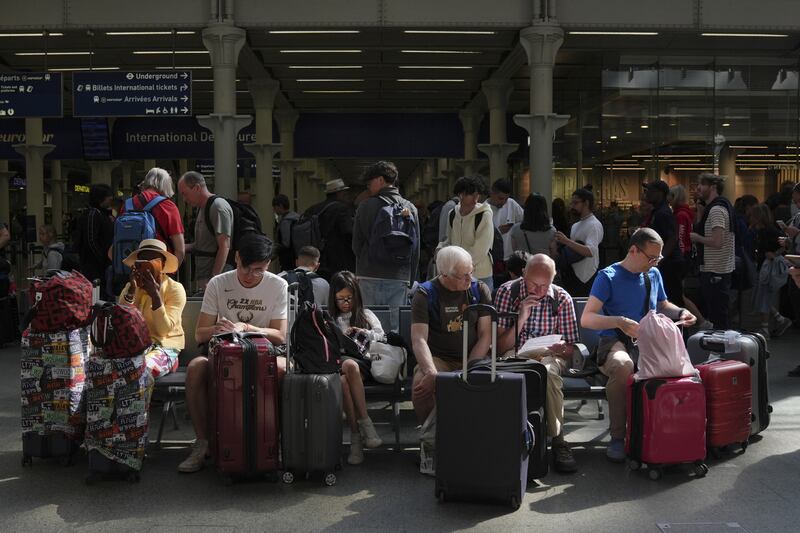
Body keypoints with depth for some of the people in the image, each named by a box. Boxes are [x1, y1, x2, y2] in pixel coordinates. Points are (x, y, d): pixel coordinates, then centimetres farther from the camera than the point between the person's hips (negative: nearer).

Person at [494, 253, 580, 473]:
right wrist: (521, 319, -18)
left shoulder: (562, 299, 0)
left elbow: (570, 349, 5)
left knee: (548, 372, -37)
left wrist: (553, 350, -19)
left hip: (549, 356, 1)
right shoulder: (507, 292, -3)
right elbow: (500, 347, -5)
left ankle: (558, 440, -25)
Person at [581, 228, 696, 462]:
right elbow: (586, 319, -13)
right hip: (615, 342, -5)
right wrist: (619, 322, -28)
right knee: (622, 365, -41)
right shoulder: (608, 277, -5)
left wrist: (680, 313, 9)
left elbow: (663, 305, 32)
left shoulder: (654, 274, 15)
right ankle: (617, 437, -25)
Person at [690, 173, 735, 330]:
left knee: (717, 317, -5)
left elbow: (717, 242, -25)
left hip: (715, 272, -11)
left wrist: (696, 237, -12)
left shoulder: (716, 209, -17)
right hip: (722, 270, 11)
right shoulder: (722, 206, 16)